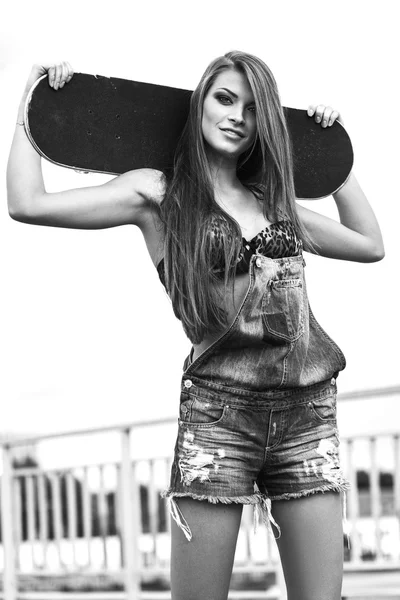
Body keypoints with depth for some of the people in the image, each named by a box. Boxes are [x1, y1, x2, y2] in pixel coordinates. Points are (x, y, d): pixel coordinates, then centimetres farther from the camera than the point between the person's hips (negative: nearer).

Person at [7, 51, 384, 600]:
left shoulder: (274, 200, 18)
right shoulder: (157, 194, 4)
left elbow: (371, 244, 27)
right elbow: (28, 203, -7)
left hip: (309, 415, 4)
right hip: (218, 410, -4)